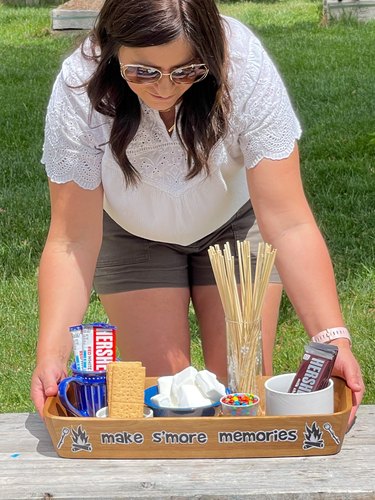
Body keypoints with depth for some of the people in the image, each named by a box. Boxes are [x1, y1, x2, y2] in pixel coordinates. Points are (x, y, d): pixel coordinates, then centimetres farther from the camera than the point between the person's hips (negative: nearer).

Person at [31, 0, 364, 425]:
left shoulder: (244, 68, -34)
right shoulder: (80, 90, -32)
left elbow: (288, 223, -33)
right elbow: (73, 241, -30)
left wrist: (333, 338, -43)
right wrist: (51, 354, -43)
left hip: (236, 223, 0)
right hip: (134, 236, 0)